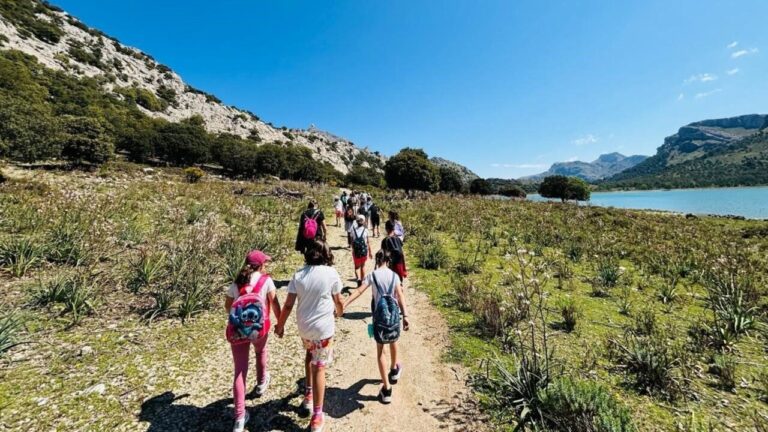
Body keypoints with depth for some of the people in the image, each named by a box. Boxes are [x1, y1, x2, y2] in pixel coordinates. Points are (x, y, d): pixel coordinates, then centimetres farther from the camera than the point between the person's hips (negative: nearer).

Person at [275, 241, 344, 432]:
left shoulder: (298, 275, -5)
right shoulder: (331, 273, -11)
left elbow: (288, 305, -5)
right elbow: (338, 302, -1)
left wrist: (280, 325, 10)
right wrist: (339, 312, 21)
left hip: (303, 326, 4)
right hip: (323, 327, -3)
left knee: (310, 354, 31)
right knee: (319, 368, 6)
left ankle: (308, 394, 42)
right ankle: (317, 416, 13)